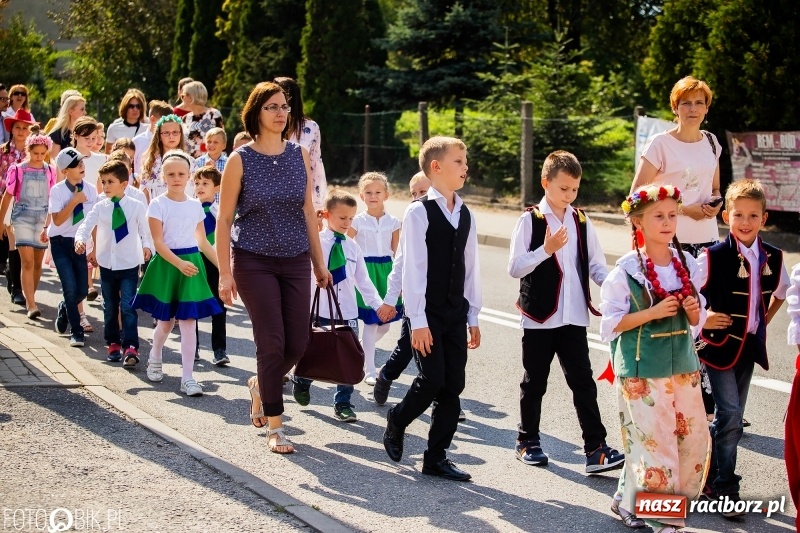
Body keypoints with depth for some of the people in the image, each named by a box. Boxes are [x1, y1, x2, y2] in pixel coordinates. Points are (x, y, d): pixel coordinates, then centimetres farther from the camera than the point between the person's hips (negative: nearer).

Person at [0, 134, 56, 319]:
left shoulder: (50, 171, 3)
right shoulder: (17, 170, -2)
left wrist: (48, 225, -5)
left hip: (43, 218, 3)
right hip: (22, 217, -3)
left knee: (37, 262, 10)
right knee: (27, 261, -12)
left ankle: (30, 297, 29)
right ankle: (31, 306, -17)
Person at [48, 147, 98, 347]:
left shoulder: (91, 189, -2)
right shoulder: (57, 190, -10)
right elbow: (57, 220, -15)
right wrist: (74, 201, -21)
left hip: (80, 242, 3)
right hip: (61, 242, -3)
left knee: (82, 290, 2)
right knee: (70, 288, -12)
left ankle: (64, 309, 36)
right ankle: (76, 331, 2)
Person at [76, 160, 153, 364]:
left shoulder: (137, 206, -6)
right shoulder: (100, 207, -2)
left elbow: (146, 230, -2)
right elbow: (86, 225, -12)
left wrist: (147, 246, -20)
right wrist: (80, 239, -32)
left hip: (129, 264, -3)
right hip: (107, 263, 3)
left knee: (128, 306, -9)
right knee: (110, 306, 13)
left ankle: (130, 347, -10)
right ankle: (113, 344, 26)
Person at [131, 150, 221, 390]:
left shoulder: (195, 205, 7)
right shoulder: (158, 204, -5)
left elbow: (203, 242, 13)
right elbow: (158, 242, -11)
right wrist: (179, 263, -22)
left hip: (192, 263, 2)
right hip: (166, 264, -2)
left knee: (188, 321, -3)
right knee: (166, 321, 9)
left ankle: (187, 377, -1)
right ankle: (155, 358, 39)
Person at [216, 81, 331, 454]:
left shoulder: (299, 155, 4)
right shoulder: (240, 160, -6)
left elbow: (308, 211, 10)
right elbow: (223, 218, -4)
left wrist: (319, 264, 10)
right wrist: (224, 273, -9)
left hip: (295, 261, 4)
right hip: (254, 261, -4)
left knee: (297, 342, 2)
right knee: (272, 342, -6)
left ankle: (261, 385, 34)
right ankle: (275, 427, 8)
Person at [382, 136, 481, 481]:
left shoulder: (465, 215, 10)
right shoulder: (419, 212, -9)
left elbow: (471, 268, 13)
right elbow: (413, 269, -12)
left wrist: (473, 317, 11)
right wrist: (418, 321, -16)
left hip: (456, 313, 6)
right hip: (428, 313, -6)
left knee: (453, 387, 3)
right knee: (432, 380, -11)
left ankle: (436, 457, 11)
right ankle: (396, 422, 18)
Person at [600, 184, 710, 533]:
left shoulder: (686, 264, 6)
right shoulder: (626, 271, -10)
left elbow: (696, 319, 15)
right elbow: (610, 324, -10)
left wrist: (694, 312, -9)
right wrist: (653, 312, -20)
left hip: (683, 366, 6)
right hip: (642, 371, -6)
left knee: (694, 438, 7)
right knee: (653, 441, -4)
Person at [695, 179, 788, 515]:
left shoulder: (772, 257, -1)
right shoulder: (714, 257, -16)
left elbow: (781, 291, 19)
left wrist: (764, 321, 12)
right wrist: (702, 319, -12)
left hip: (750, 345, 5)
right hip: (720, 344, -5)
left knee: (732, 417, 13)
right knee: (730, 415, -10)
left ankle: (709, 474, 29)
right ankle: (724, 486, 0)